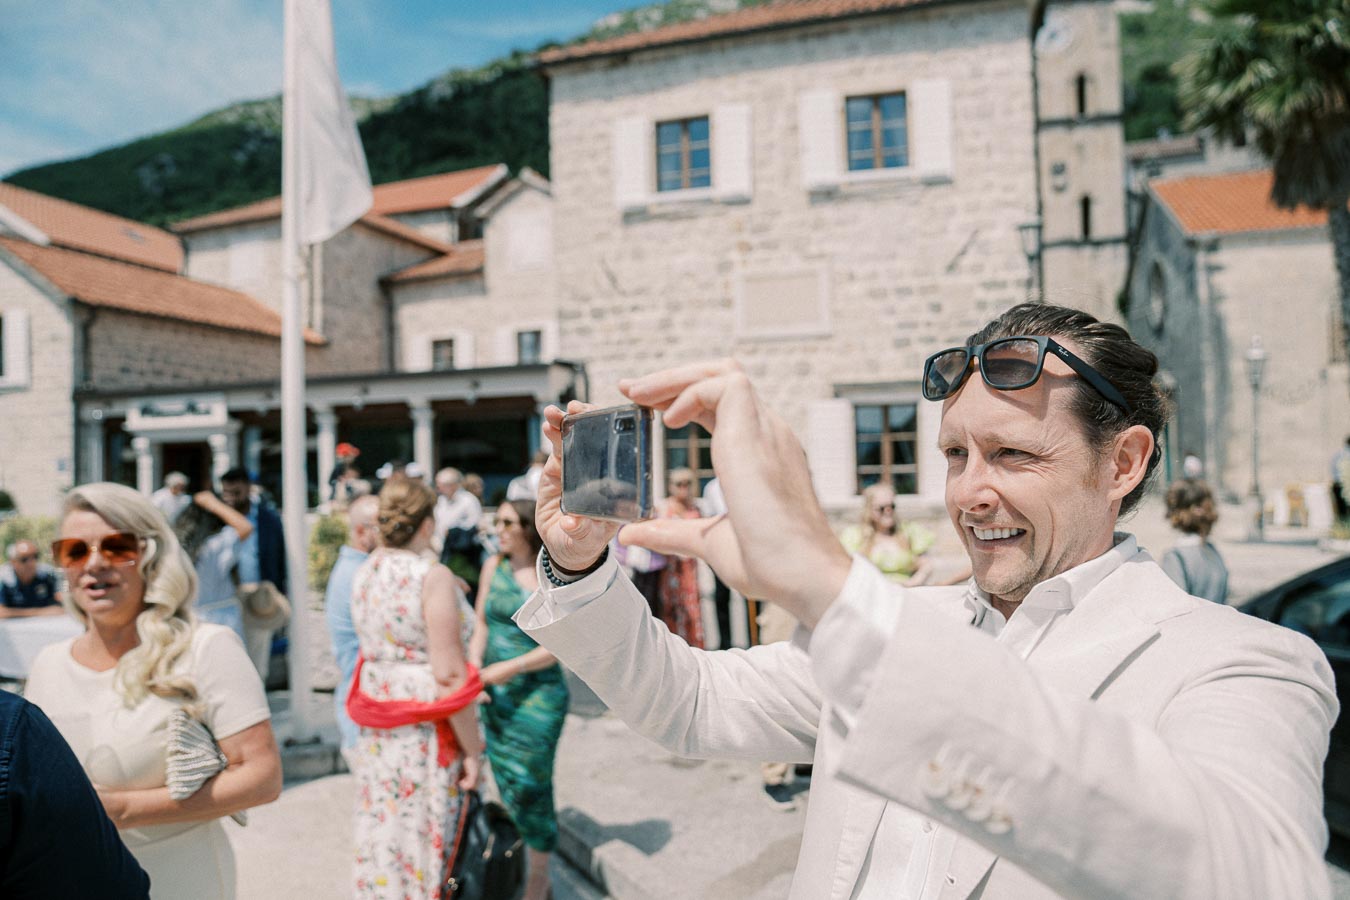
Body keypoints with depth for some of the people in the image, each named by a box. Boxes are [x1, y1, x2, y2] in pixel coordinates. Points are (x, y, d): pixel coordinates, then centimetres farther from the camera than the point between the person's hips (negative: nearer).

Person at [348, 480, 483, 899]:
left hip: (376, 732, 7)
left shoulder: (364, 573, 3)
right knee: (426, 842, 7)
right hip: (426, 735, -6)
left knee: (382, 833, 19)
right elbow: (449, 676, -20)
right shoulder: (433, 576, -18)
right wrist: (472, 749, -14)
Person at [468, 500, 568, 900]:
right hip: (496, 691, 4)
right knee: (506, 784, 11)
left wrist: (509, 668, -18)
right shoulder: (494, 566, 3)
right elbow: (481, 625, 8)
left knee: (531, 786, 4)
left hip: (539, 692, -4)